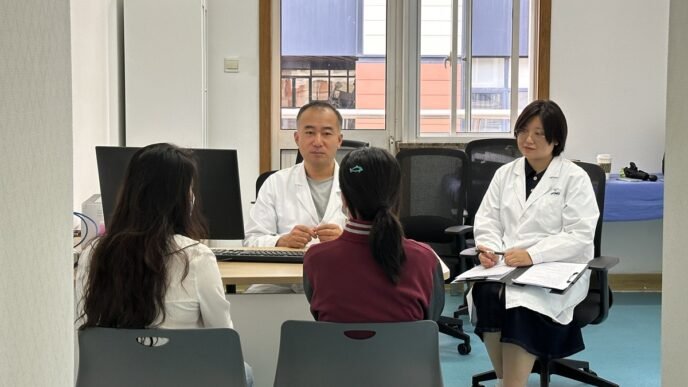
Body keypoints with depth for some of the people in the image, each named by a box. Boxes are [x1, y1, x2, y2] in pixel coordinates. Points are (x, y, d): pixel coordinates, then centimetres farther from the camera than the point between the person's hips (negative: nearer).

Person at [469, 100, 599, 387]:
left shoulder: (575, 178, 2)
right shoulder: (505, 173, 16)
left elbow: (580, 235, -8)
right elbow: (486, 219, 11)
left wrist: (533, 255, -21)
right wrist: (489, 248, -12)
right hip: (506, 267, 4)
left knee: (521, 301, -34)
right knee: (486, 294, -30)